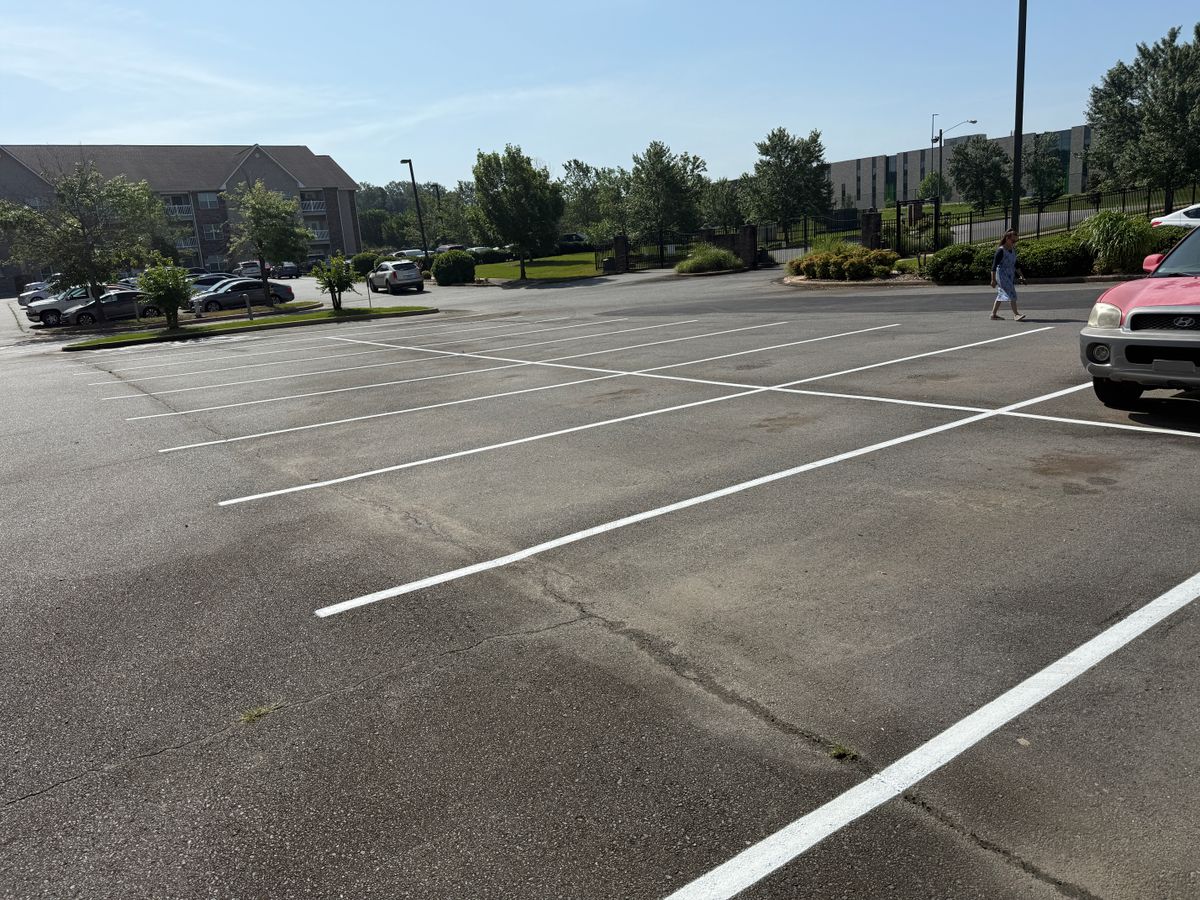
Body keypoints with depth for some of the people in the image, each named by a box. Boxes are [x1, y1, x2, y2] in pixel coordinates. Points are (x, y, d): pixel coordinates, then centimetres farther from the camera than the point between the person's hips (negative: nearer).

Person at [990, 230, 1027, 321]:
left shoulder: (1013, 250, 10)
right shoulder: (1000, 250, -15)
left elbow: (1016, 264, 20)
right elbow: (994, 265, -16)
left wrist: (1022, 276, 19)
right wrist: (993, 279, -19)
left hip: (1010, 276, 8)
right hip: (1002, 276, -8)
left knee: (1001, 294, 11)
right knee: (1011, 294, -13)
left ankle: (994, 314, 17)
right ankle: (1015, 314, -13)